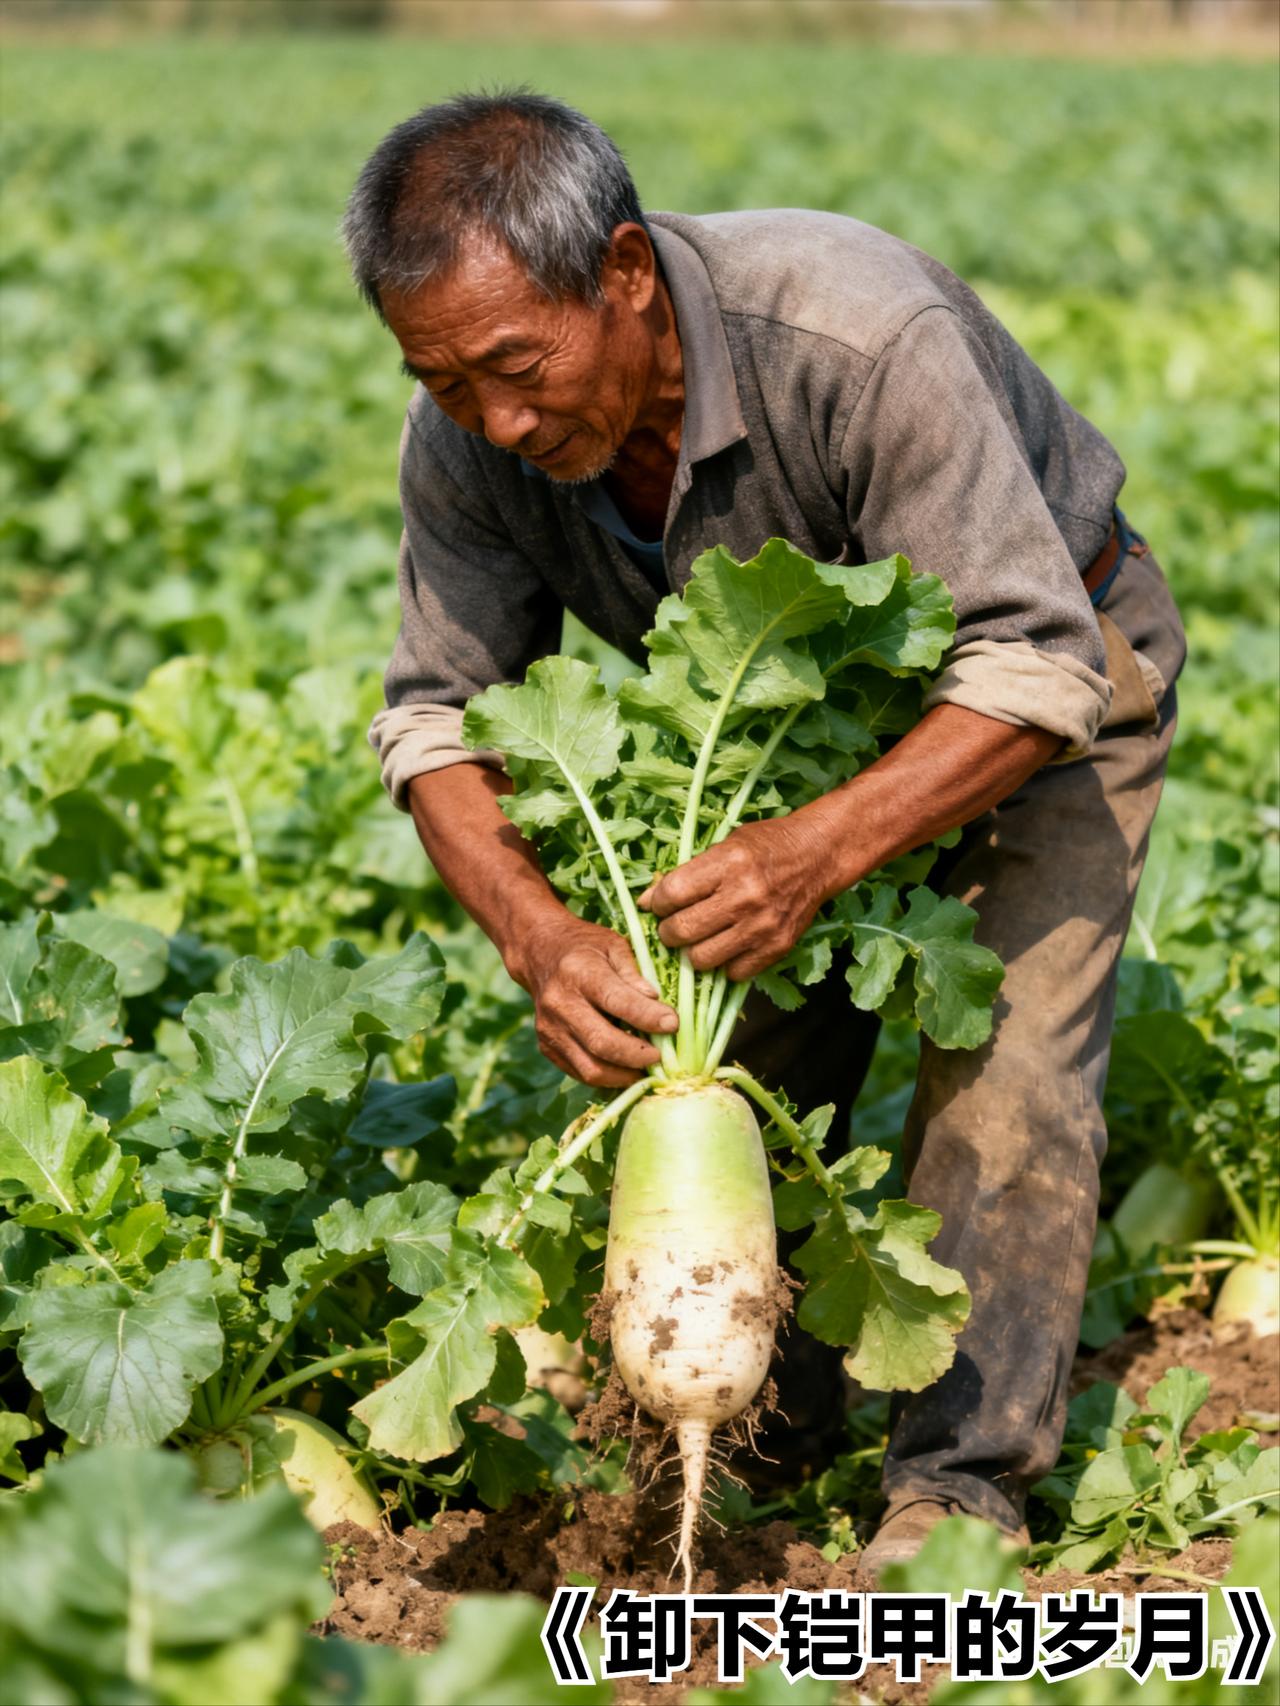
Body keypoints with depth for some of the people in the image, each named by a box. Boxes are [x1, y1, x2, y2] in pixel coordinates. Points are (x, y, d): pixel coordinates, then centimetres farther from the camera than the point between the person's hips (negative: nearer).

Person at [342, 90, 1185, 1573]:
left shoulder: (863, 340, -41)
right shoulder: (469, 441, -24)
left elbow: (1038, 670, -38)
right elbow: (438, 712, -16)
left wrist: (821, 850, -51)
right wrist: (536, 934, -35)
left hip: (1047, 672, -5)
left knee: (1001, 1065, -16)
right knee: (745, 1059, -2)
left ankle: (961, 1486, -9)